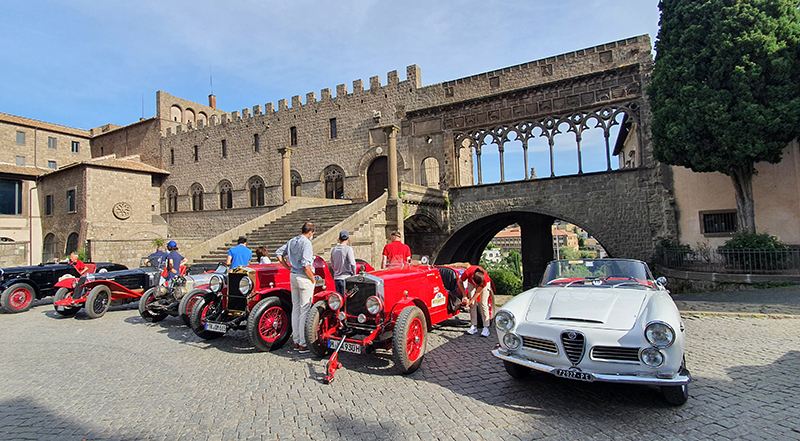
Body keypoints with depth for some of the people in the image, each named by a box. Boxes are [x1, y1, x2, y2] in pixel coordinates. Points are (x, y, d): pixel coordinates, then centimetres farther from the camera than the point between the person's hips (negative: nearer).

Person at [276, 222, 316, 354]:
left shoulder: (292, 241, 11)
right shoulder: (306, 243, -15)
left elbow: (278, 253, 18)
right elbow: (305, 265, -22)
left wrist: (289, 267, 17)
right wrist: (313, 279, -11)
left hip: (293, 276, 9)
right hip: (304, 278, -8)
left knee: (295, 309, 13)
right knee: (305, 311, -3)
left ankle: (296, 341, 22)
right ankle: (303, 344, 2)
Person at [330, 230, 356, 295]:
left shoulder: (334, 250, 9)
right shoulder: (348, 249, -10)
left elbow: (332, 265, 13)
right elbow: (352, 264, -14)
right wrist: (354, 275, -1)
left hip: (336, 278, 6)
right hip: (345, 278, -6)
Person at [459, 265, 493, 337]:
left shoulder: (485, 279, -40)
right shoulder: (468, 272, -39)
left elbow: (478, 292, -27)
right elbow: (460, 282, -18)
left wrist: (469, 302, -24)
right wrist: (465, 295, -21)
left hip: (484, 284, -2)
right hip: (471, 283, 2)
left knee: (483, 304, -12)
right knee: (472, 304, -6)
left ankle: (486, 328, -10)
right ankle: (474, 326, -1)